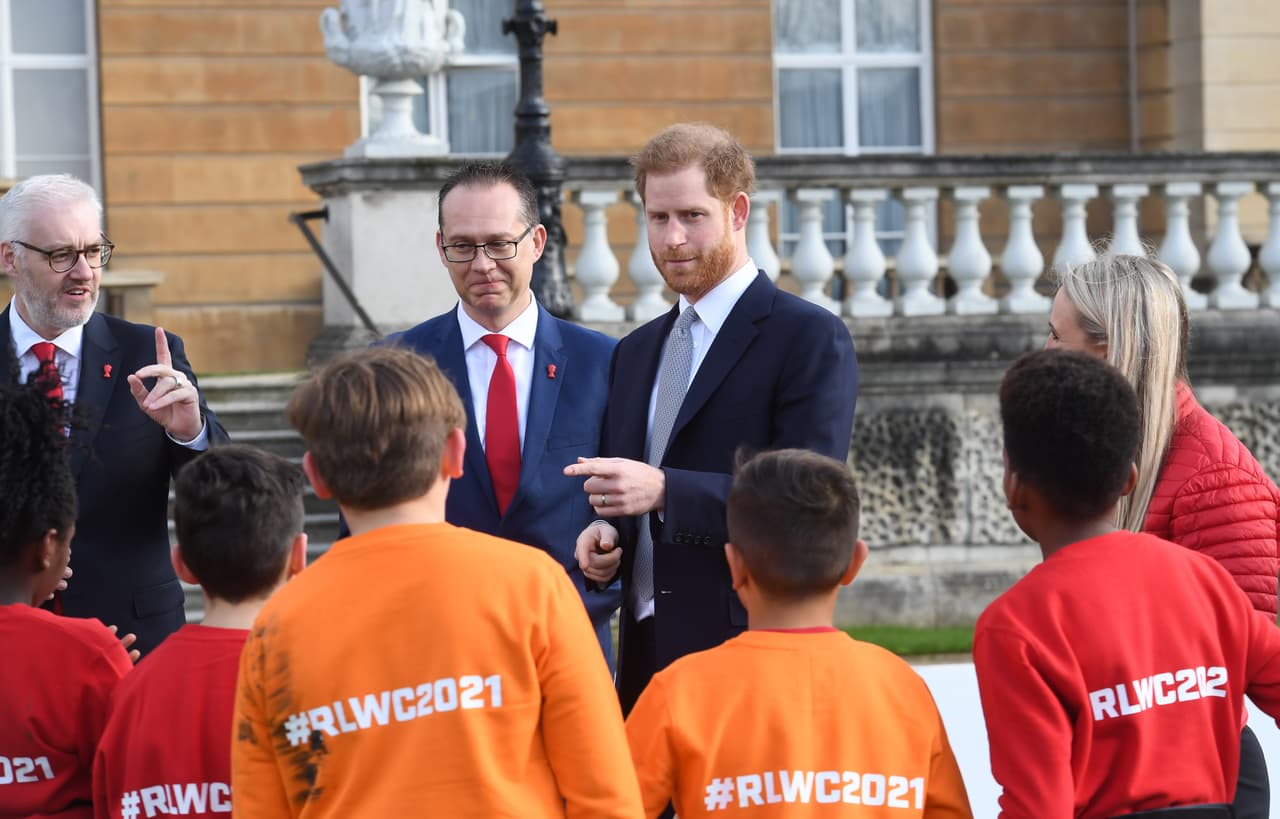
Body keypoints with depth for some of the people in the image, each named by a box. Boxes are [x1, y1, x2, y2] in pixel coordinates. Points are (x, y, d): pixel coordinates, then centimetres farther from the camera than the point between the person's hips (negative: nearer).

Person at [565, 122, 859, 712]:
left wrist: (664, 491, -23)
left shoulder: (810, 338, -3)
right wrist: (605, 535, 3)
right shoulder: (636, 353, 20)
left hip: (752, 660, -6)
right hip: (646, 654, 6)